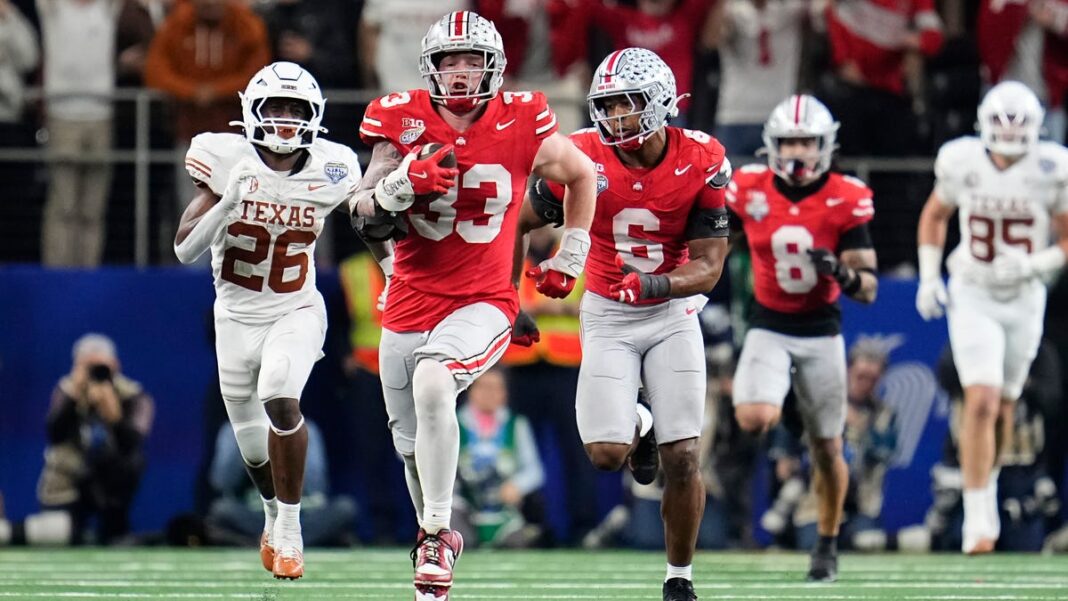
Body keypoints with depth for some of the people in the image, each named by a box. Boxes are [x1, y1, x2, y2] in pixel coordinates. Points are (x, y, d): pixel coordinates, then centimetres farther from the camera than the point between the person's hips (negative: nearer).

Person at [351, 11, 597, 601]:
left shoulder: (520, 122, -6)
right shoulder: (403, 121, -5)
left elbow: (581, 175, 14)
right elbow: (365, 220, -7)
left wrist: (569, 257, 15)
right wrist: (400, 185, -26)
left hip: (482, 302, -3)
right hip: (410, 304, 3)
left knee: (432, 382, -33)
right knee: (412, 445, 12)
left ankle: (434, 537, -25)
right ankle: (437, 536, 41)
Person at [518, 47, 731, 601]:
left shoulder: (700, 163, -15)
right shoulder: (583, 160, -16)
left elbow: (707, 267, -13)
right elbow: (521, 223, 0)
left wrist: (654, 284, -32)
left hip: (671, 314, 0)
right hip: (607, 317, 0)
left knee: (684, 458, -6)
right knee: (606, 453, -12)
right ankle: (637, 426, 25)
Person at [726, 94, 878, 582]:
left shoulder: (846, 201, -12)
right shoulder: (748, 190, -9)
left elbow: (868, 290, -13)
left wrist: (843, 274, -31)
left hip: (821, 334, 0)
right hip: (768, 329, 0)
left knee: (827, 449, 9)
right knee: (755, 421, -27)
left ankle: (828, 545, 29)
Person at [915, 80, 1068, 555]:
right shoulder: (962, 163, -10)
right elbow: (935, 216, 10)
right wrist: (929, 278, 2)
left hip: (1024, 300, 1)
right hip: (972, 298, -1)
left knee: (1002, 408, 14)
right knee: (981, 403, -15)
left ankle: (987, 485, 40)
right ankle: (977, 516, -10)